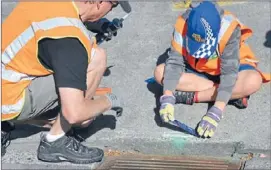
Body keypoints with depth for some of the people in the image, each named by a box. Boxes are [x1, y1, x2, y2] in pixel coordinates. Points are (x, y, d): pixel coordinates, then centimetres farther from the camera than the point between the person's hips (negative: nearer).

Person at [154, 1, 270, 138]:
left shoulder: (229, 28, -33)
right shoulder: (183, 24, -26)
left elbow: (229, 72, -36)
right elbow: (174, 62, -26)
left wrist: (215, 113, -45)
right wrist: (167, 97, -40)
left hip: (228, 67, -3)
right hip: (197, 70, 3)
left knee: (253, 81, -35)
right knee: (160, 72, -23)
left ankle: (191, 96, -22)